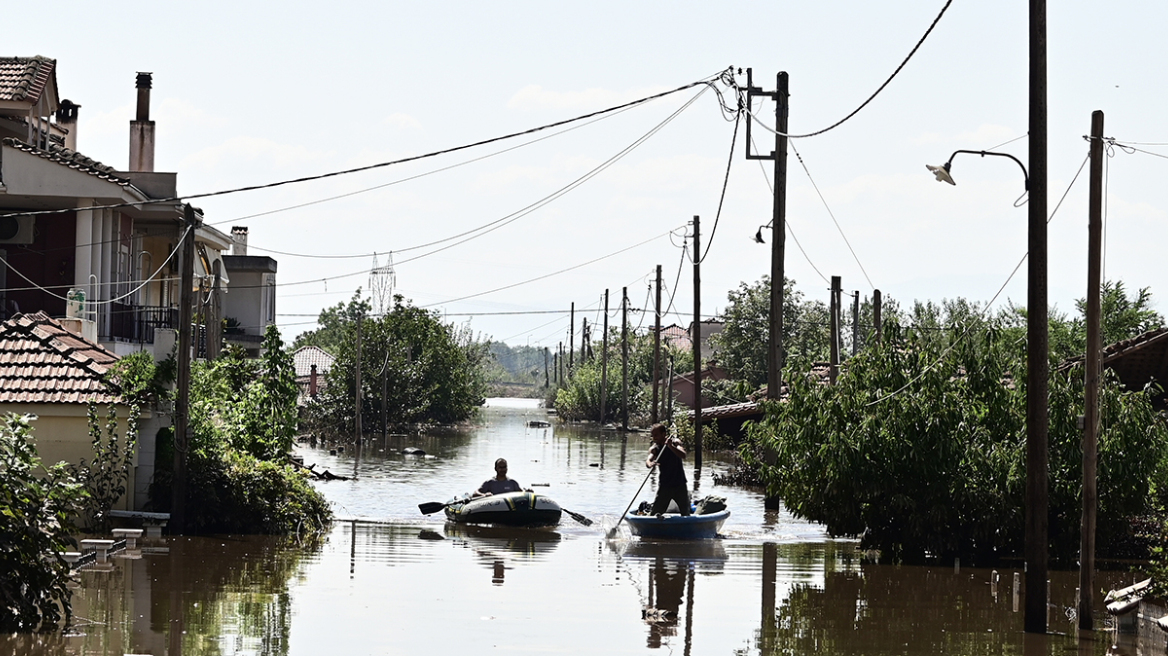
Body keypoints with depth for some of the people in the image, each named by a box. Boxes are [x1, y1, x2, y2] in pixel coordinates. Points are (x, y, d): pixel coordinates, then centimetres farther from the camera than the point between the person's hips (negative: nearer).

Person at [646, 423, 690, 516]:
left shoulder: (675, 442, -8)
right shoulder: (654, 448, -6)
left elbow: (683, 456, -25)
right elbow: (648, 459, -26)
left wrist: (670, 446, -39)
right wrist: (650, 464, -50)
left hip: (680, 485, 0)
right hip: (664, 486, 0)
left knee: (686, 514, 7)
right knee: (654, 514, -8)